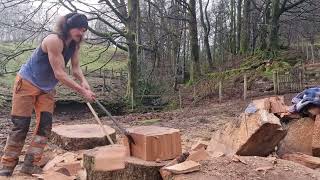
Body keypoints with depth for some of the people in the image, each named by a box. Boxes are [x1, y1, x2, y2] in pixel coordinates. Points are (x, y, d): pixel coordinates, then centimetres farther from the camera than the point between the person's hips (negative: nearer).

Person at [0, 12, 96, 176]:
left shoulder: (75, 44, -4)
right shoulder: (54, 40, -29)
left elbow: (75, 68, -4)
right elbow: (59, 73, -31)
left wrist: (84, 82, -25)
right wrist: (82, 91, -31)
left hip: (47, 89, 7)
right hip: (27, 83, -7)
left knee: (45, 126, -1)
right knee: (21, 126, -4)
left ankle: (30, 165, 7)